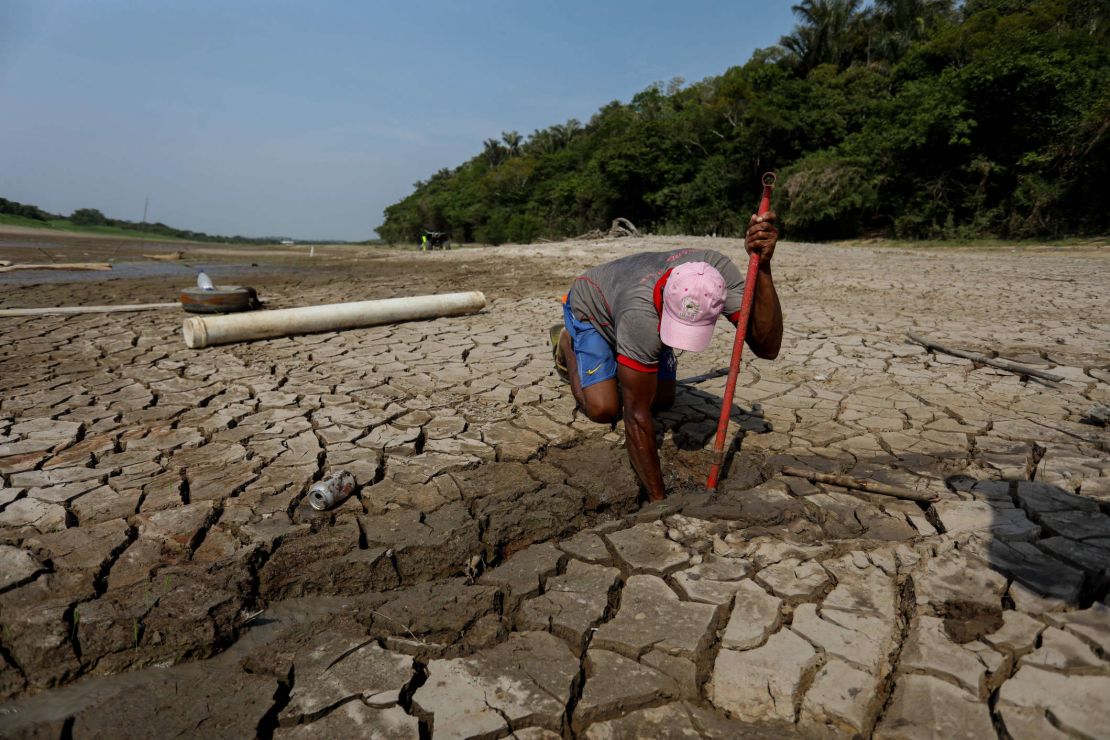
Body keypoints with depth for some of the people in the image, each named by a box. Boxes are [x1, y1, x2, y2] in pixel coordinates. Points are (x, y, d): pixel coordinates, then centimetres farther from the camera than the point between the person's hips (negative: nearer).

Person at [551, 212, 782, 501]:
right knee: (605, 409, -15)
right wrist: (658, 499, -39)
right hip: (590, 307, -4)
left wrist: (763, 267, -54)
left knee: (663, 399, 3)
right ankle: (566, 341, 11)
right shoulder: (641, 316, -48)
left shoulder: (718, 270, -36)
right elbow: (637, 416, -42)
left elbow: (767, 347, -39)